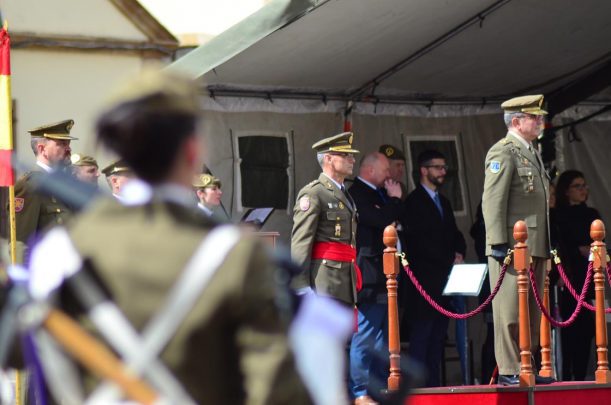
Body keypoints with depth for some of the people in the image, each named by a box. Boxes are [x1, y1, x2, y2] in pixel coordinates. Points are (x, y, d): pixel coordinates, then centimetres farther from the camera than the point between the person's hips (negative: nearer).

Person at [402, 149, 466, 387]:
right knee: (422, 330, -10)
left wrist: (459, 252, 1)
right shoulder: (414, 202, -5)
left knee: (438, 334, 5)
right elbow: (419, 240, -13)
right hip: (425, 279, -8)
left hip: (444, 278, 8)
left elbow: (454, 234, 23)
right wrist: (450, 260, -12)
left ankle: (433, 384, 5)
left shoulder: (444, 202, 22)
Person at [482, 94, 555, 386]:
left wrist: (545, 246, 22)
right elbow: (492, 201, -15)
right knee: (510, 311, -6)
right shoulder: (503, 153, -9)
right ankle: (508, 371, -4)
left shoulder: (532, 153, 20)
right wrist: (499, 244, -21)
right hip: (513, 246, -9)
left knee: (531, 311, 11)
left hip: (535, 248, 9)